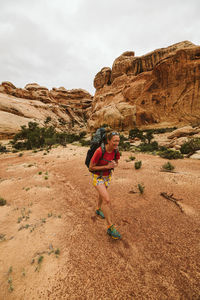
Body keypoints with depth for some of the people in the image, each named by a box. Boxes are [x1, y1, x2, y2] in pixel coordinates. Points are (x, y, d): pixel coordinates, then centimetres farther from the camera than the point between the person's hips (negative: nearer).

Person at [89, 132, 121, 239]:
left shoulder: (116, 151, -12)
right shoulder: (99, 151, -30)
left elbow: (116, 163, 5)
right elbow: (91, 167, -22)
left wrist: (114, 165, -19)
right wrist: (106, 166, -28)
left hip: (107, 176, 6)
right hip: (97, 176, -6)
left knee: (102, 195, 27)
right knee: (107, 200, -15)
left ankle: (98, 210, 56)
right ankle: (110, 227, 3)